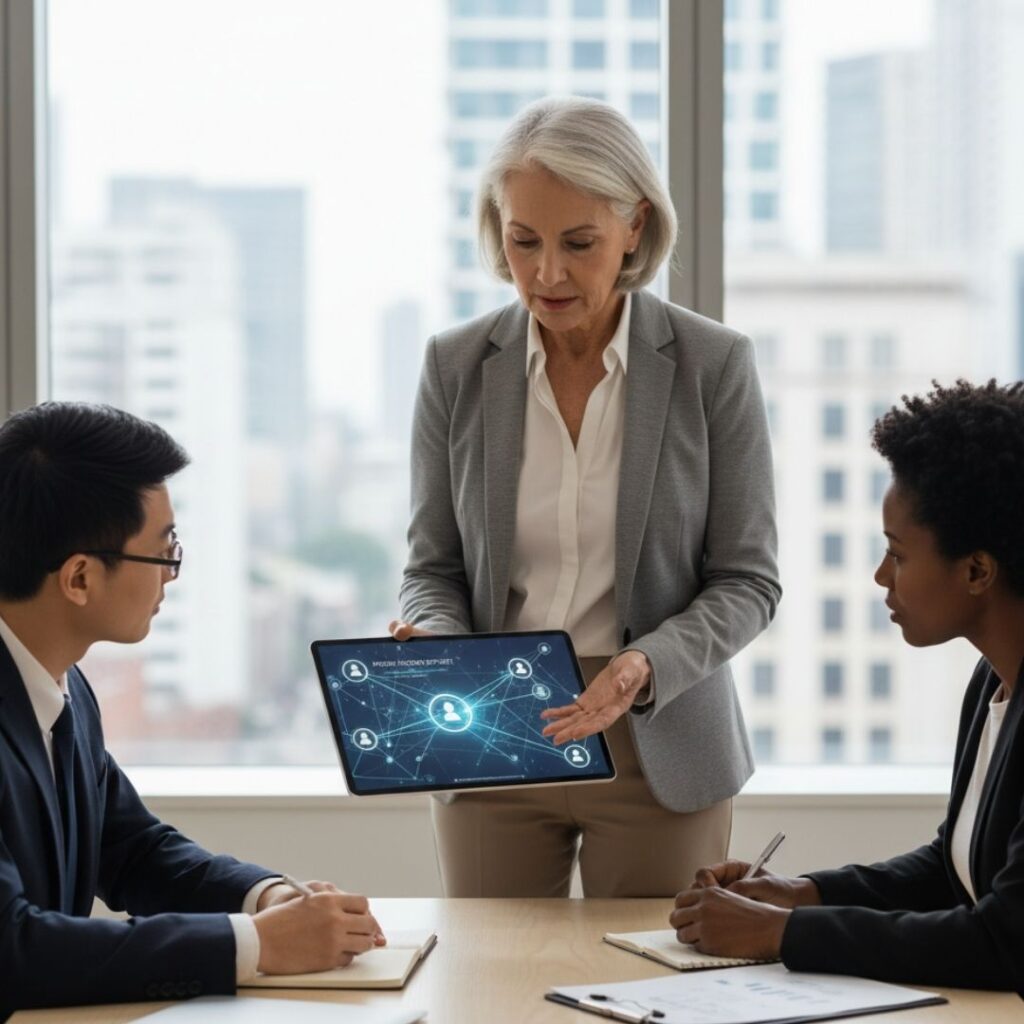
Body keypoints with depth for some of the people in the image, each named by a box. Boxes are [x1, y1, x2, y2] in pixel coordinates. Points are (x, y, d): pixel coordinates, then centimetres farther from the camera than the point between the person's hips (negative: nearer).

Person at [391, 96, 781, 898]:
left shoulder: (715, 365, -7)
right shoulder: (456, 366, -1)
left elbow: (747, 579, -4)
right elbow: (434, 568, 6)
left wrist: (647, 665, -21)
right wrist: (432, 641, -16)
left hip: (659, 749, -1)